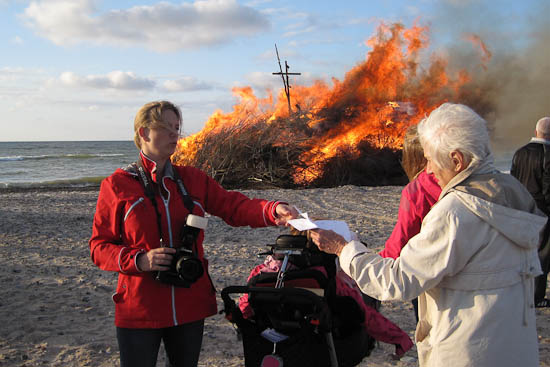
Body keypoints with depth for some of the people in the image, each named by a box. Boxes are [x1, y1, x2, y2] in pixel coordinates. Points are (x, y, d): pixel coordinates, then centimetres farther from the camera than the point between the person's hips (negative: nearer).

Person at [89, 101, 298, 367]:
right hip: (139, 311, -3)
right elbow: (99, 247, -3)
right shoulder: (117, 185, -3)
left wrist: (273, 210, -22)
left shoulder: (192, 180, 8)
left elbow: (233, 206, -3)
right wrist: (139, 260, -21)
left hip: (190, 308, 4)